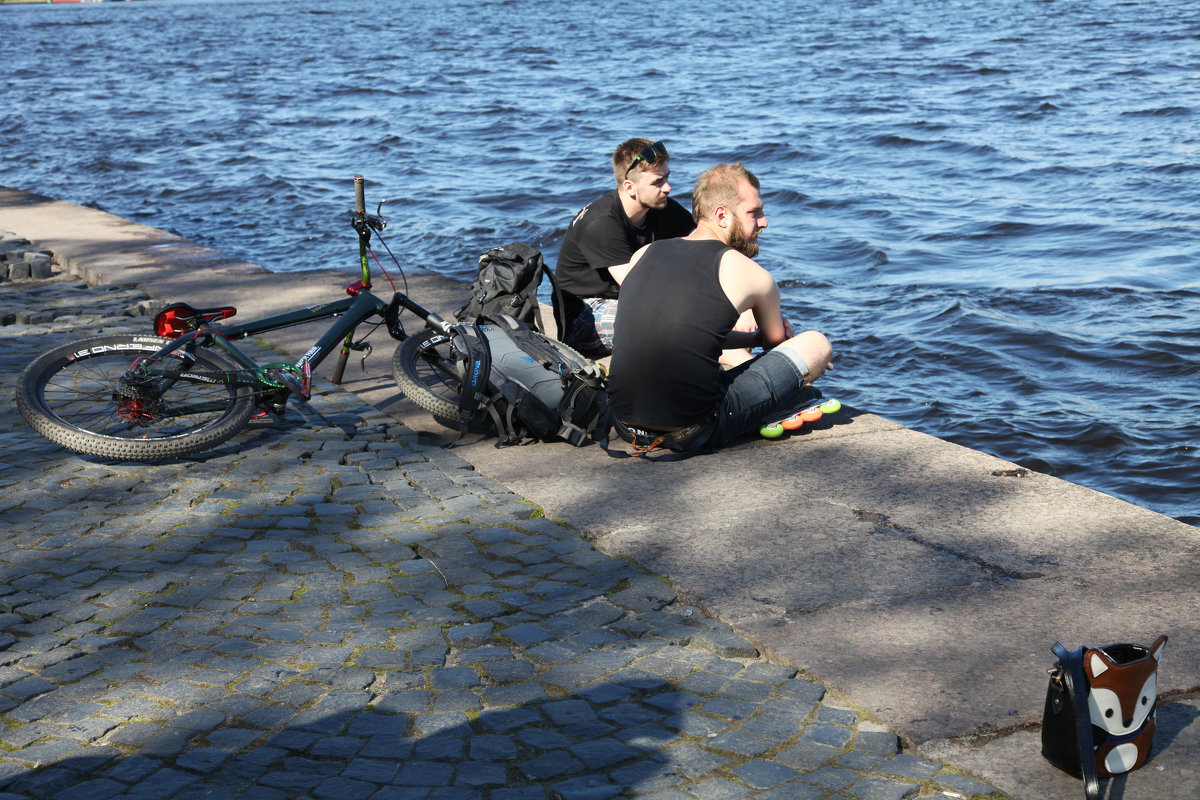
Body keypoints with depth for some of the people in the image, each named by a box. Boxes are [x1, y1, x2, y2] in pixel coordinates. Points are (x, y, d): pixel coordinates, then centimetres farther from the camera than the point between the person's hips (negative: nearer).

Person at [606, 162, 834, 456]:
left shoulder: (643, 255, 10)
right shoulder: (750, 274, -3)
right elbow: (775, 342, 18)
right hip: (692, 434, -6)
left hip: (625, 426, 6)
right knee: (819, 344, 8)